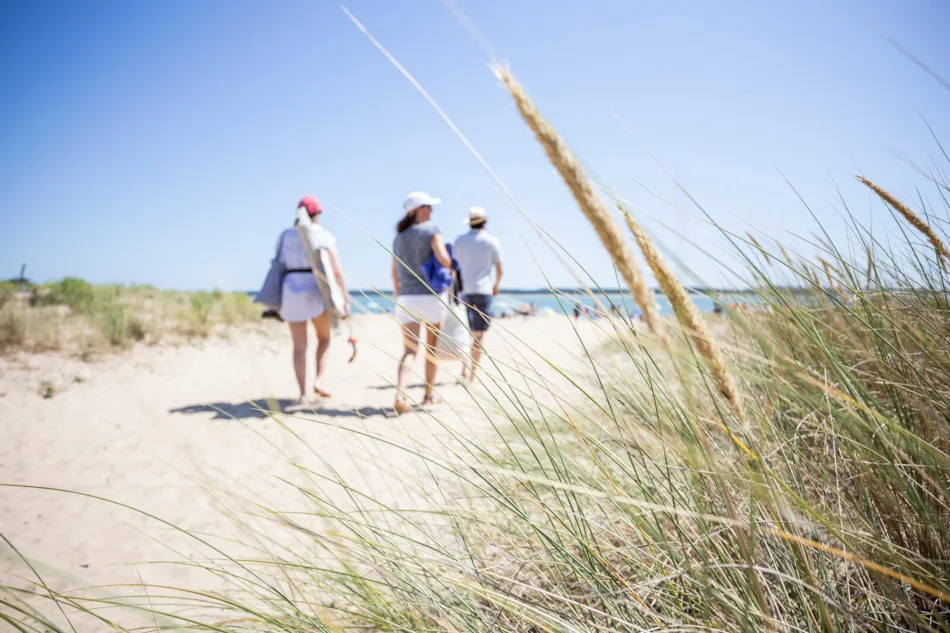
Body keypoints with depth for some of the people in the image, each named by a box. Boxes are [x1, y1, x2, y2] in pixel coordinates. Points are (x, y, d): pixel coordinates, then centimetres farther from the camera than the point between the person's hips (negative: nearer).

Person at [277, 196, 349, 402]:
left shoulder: (285, 236, 9)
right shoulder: (323, 236, -3)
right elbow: (337, 270, -10)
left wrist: (277, 302, 16)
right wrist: (346, 299, -8)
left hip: (291, 290, 3)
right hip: (316, 292, -3)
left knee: (299, 346, 10)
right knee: (324, 338, 20)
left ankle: (303, 393, 7)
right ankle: (319, 380, 3)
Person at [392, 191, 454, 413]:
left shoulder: (399, 237, 14)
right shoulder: (431, 230, -4)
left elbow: (394, 273, 15)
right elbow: (443, 258, -17)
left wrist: (398, 298, 23)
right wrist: (452, 267, 5)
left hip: (406, 299, 4)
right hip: (431, 297, -4)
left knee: (409, 351, -2)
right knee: (432, 347, 14)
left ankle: (400, 395, -22)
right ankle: (429, 394, 23)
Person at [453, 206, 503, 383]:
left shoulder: (459, 240, 9)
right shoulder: (491, 241, 0)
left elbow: (455, 266, 14)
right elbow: (499, 270, 4)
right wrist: (496, 286, 22)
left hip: (462, 290, 3)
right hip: (481, 290, -3)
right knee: (479, 334, 1)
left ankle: (464, 368, -3)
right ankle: (472, 374, -1)